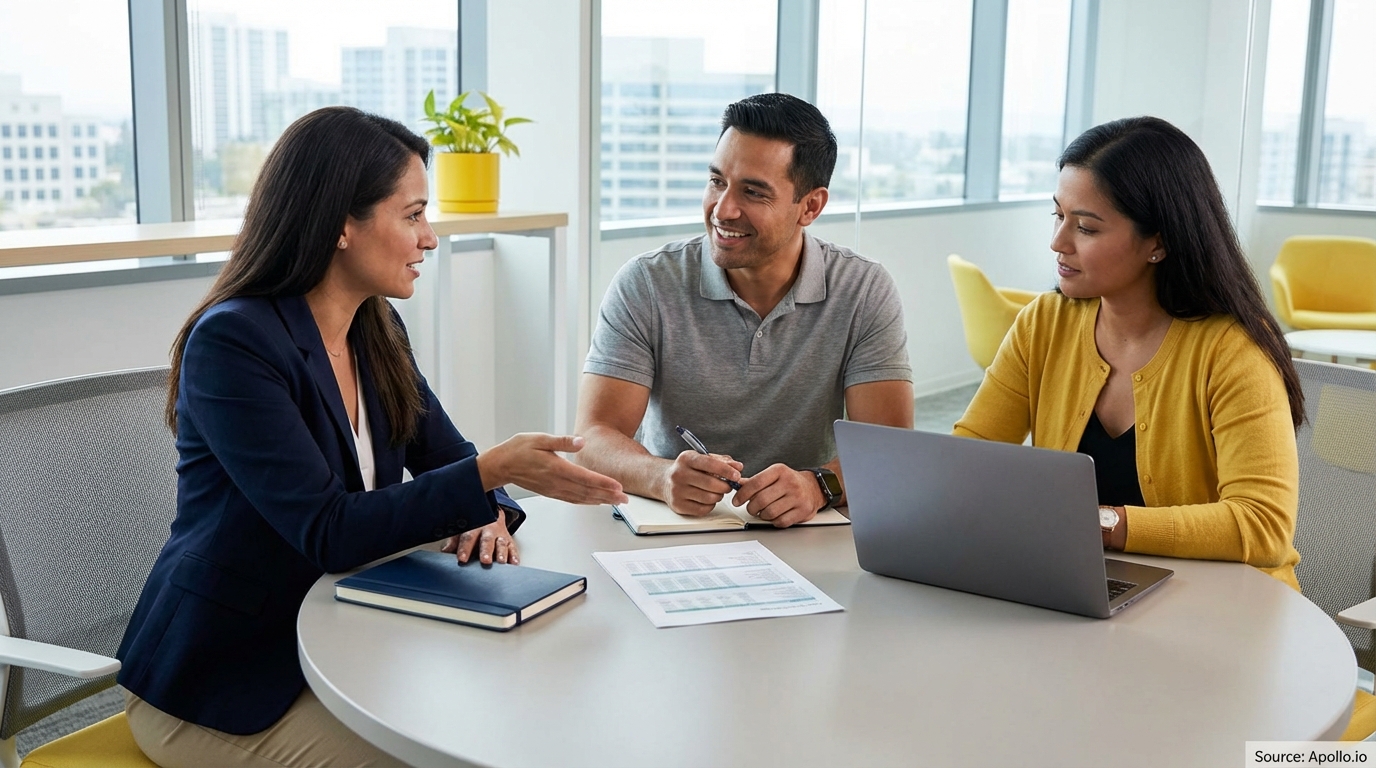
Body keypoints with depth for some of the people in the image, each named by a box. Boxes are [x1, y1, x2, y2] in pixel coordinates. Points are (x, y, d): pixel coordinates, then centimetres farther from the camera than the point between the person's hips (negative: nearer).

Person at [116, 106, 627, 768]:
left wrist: (485, 511, -15)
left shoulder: (376, 331, 3)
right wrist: (493, 472, -31)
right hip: (217, 684, -7)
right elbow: (329, 532, -26)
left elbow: (447, 457, 8)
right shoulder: (232, 341, -21)